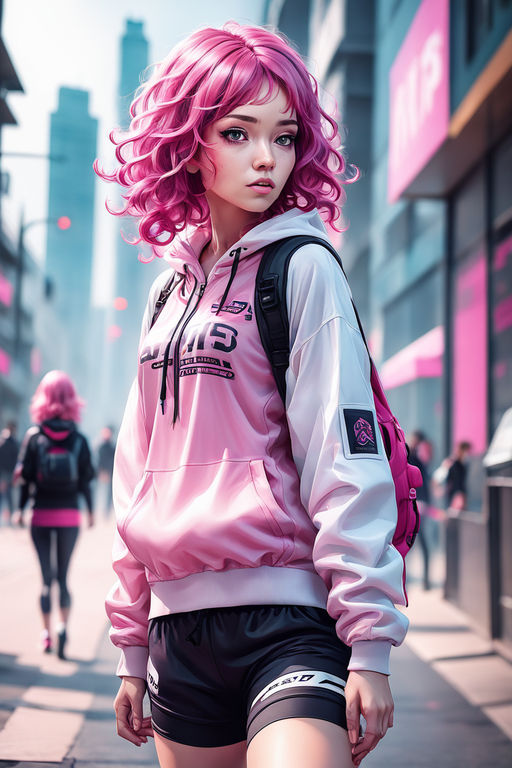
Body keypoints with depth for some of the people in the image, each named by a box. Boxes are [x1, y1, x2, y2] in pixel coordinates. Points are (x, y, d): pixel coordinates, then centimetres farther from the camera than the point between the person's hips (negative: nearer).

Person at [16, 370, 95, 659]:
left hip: (42, 515, 0)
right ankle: (64, 625, -12)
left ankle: (47, 633, 13)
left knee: (47, 576, 8)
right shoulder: (79, 439, -2)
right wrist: (90, 510, 14)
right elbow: (86, 479, 1)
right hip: (70, 516, 0)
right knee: (63, 575, 8)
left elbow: (24, 477, -3)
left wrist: (21, 508, 7)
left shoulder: (34, 436, -3)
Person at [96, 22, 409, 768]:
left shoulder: (302, 266, -3)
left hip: (287, 615, -5)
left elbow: (347, 458, -10)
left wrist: (370, 642, -14)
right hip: (180, 622, 6)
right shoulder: (168, 292, 13)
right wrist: (132, 646, 15)